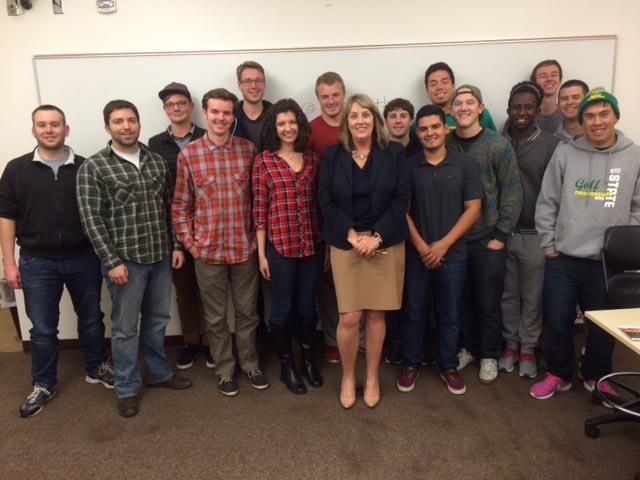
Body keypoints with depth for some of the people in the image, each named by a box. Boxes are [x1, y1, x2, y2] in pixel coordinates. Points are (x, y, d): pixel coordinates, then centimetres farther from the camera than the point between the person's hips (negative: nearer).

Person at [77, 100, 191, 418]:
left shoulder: (157, 161, 7)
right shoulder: (92, 168, -7)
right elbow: (91, 219, -11)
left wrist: (176, 245, 7)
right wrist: (112, 262, -15)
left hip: (161, 257, 5)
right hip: (125, 260, -4)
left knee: (157, 320, 17)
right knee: (125, 328, 8)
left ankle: (158, 373, 36)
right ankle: (127, 388, 25)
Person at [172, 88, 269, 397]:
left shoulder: (248, 150, 0)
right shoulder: (188, 154, -4)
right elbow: (180, 205, 1)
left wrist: (259, 236, 4)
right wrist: (189, 242, -3)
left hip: (245, 247, 1)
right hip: (208, 250, -1)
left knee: (247, 312, 14)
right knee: (216, 316, 13)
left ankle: (250, 364, 34)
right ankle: (225, 370, 31)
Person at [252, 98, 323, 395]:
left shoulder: (312, 159, 5)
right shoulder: (263, 161, -3)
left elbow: (320, 203, 8)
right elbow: (259, 209, -3)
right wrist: (261, 252, -5)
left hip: (313, 245, 3)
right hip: (279, 245, -3)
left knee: (308, 306, 15)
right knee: (282, 308, 10)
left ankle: (308, 360, 35)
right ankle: (287, 366, 28)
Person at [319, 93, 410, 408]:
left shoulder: (394, 153, 3)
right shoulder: (332, 155, 5)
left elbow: (401, 199, -2)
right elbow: (326, 201, 0)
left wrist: (377, 237, -11)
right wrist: (351, 235, -12)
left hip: (385, 243, 0)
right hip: (345, 243, 0)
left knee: (376, 314, 6)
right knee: (350, 317, -3)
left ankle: (372, 378, 25)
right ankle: (348, 377, 22)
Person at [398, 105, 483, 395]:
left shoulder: (466, 165, 0)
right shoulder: (408, 166, 1)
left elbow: (473, 209, -3)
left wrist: (443, 244, -11)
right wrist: (421, 246, -10)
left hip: (453, 254, 0)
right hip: (417, 254, 0)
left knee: (450, 315, 11)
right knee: (414, 312, 9)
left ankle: (449, 367, 28)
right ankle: (411, 364, 26)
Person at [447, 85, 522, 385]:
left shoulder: (498, 145, -5)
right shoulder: (445, 145, 1)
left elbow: (512, 194, -5)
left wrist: (500, 236, -8)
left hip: (488, 240, -2)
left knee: (488, 303, 8)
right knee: (462, 300, 12)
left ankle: (489, 356, 27)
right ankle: (467, 347, 33)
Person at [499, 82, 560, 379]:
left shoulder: (551, 146, -2)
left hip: (535, 235, -1)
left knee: (532, 297, 9)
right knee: (507, 294, 12)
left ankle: (528, 349, 26)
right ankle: (510, 344, 28)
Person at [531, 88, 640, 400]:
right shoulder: (565, 154, 0)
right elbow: (546, 203, 2)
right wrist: (549, 246, 0)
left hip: (608, 263, 0)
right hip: (563, 259, 0)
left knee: (603, 328, 13)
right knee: (557, 323, 9)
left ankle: (596, 377, 36)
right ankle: (559, 374, 30)